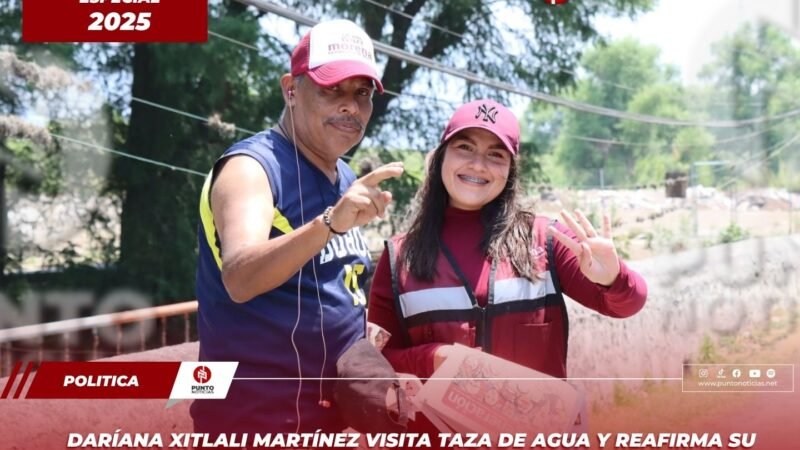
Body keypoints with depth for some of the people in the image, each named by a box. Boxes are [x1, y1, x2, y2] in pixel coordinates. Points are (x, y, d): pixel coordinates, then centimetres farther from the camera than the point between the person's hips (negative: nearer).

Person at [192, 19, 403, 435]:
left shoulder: (347, 181, 10)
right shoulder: (252, 167, -13)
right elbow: (239, 279, -30)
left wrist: (366, 335, 4)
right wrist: (329, 223, -43)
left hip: (333, 412, 8)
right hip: (255, 419, -8)